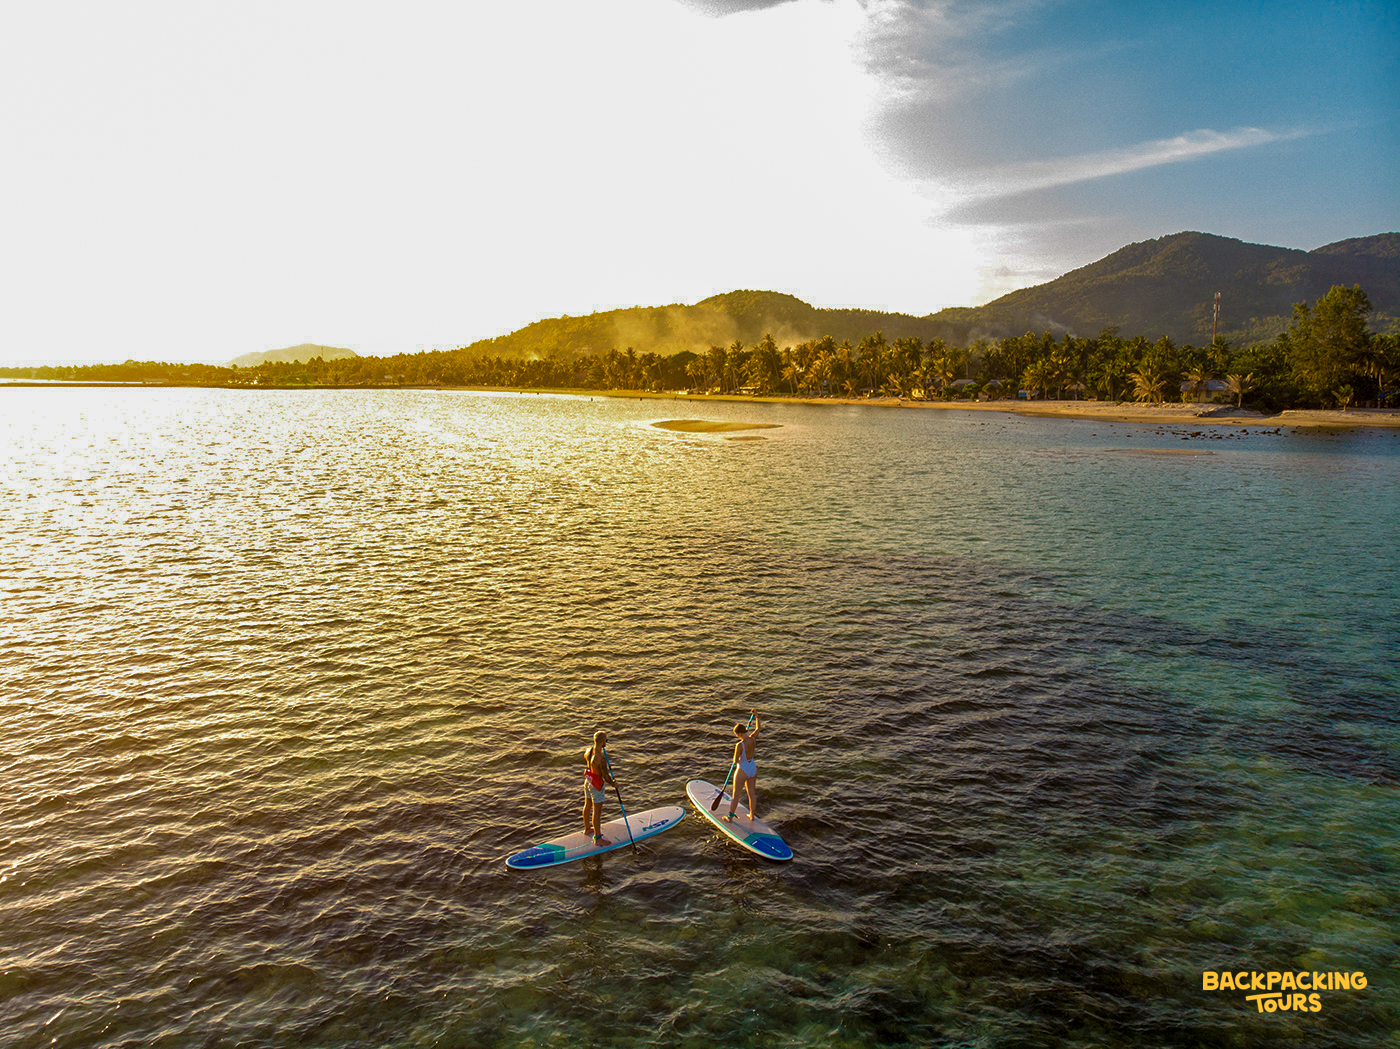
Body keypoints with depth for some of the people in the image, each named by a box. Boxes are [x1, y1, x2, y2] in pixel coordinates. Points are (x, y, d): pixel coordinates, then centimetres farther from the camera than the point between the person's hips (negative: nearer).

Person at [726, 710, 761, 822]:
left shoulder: (740, 745, -28)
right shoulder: (752, 738, -10)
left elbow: (735, 761, -21)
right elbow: (758, 728, 10)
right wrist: (756, 716, 13)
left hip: (743, 771, -6)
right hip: (753, 768, 6)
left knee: (735, 795, 9)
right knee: (751, 793, 20)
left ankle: (730, 816, 21)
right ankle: (752, 815, 31)